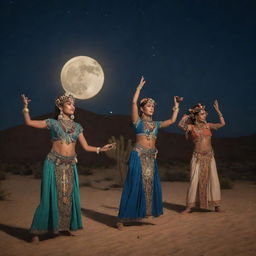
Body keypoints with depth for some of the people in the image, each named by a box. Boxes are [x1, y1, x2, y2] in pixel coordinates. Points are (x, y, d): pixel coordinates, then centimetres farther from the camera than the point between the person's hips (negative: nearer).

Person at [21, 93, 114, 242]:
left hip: (70, 165, 4)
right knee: (51, 196, -5)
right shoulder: (53, 123, 3)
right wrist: (26, 106, -10)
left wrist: (101, 149, 2)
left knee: (69, 196, 6)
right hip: (54, 163, -4)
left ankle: (66, 226, 22)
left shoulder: (77, 126, 12)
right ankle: (36, 232, 5)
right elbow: (29, 122, -1)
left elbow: (86, 147, 13)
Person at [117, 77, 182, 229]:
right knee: (135, 185, -6)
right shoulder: (138, 121, 2)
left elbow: (172, 120, 17)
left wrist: (176, 106, 18)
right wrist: (140, 87, -2)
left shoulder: (156, 124, 16)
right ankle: (122, 219, 0)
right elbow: (134, 102, -9)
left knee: (151, 184, 5)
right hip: (139, 156, -6)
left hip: (151, 158, 6)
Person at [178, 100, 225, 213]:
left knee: (213, 180, 2)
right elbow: (180, 124, -15)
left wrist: (218, 111, 3)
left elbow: (222, 123, 9)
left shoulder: (207, 126, 8)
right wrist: (186, 115, -2)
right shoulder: (191, 127, -2)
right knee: (194, 181, -3)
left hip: (209, 157, 4)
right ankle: (189, 206, 5)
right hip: (197, 157, -3)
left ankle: (216, 205, 12)